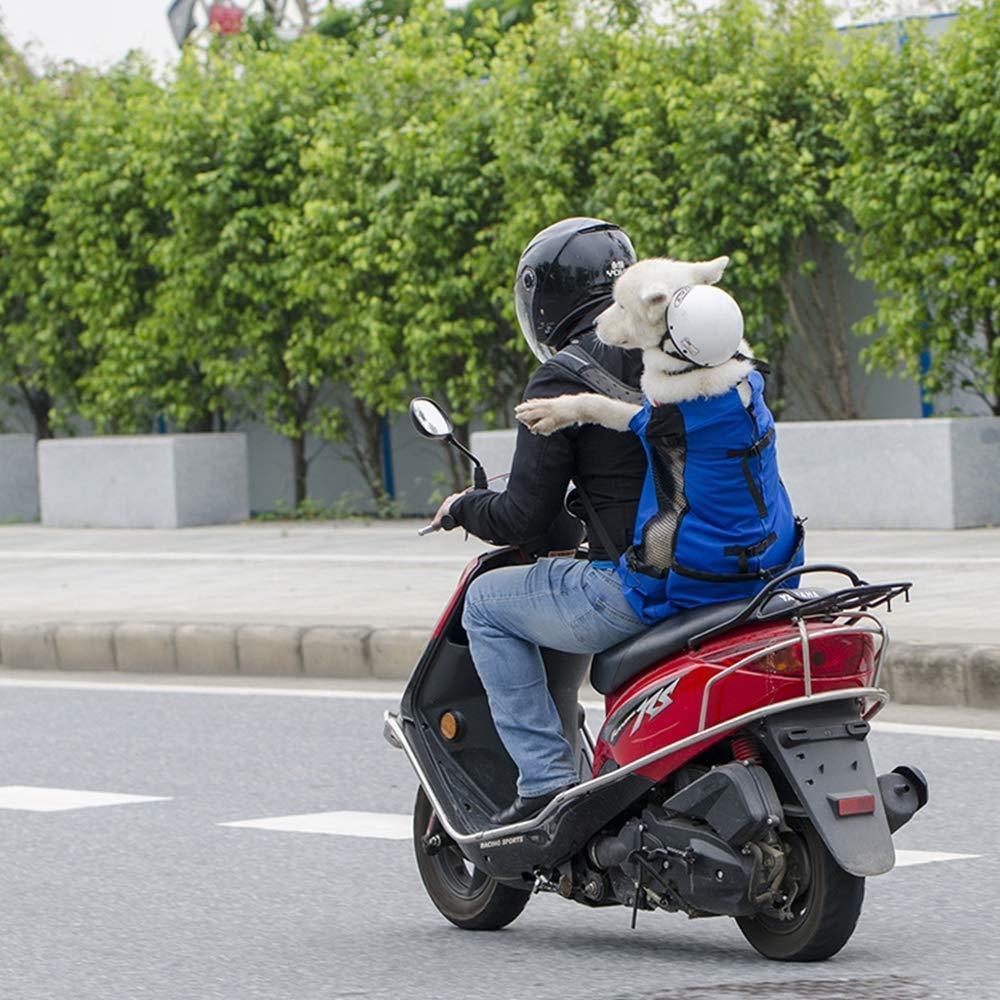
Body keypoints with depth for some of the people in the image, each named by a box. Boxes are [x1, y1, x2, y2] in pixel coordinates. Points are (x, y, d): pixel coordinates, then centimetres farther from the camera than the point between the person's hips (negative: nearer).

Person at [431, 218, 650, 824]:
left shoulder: (562, 381, -8)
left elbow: (525, 521, -8)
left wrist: (465, 507, 14)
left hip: (633, 586, -7)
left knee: (488, 603, 14)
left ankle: (547, 780, 6)